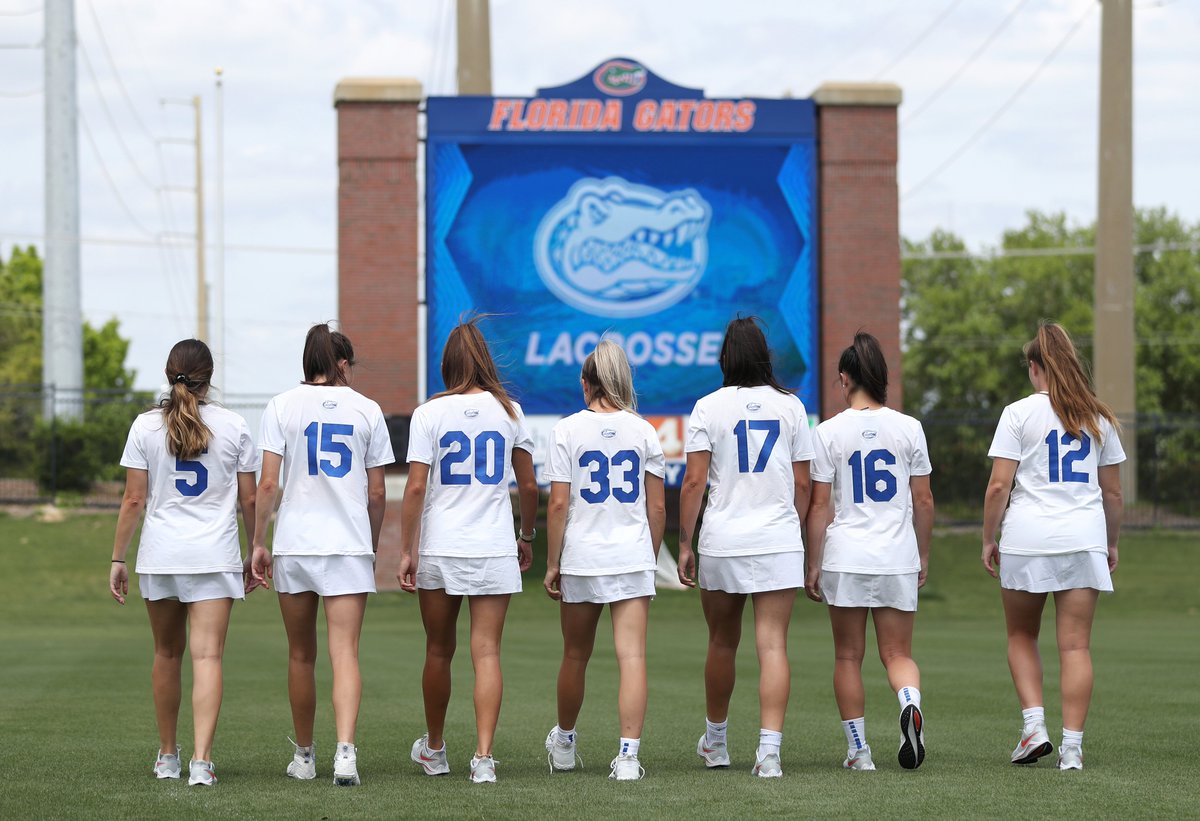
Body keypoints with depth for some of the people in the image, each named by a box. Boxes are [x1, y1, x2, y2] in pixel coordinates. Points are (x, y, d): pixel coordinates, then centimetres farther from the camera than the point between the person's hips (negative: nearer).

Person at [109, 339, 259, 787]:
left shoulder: (146, 426, 0)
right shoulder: (233, 426, 0)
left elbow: (133, 501, -2)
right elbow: (249, 500, 4)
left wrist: (117, 559, 5)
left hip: (160, 555, 1)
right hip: (215, 556, -1)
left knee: (167, 654, 17)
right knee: (207, 657, -6)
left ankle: (167, 756, 26)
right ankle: (201, 760, -19)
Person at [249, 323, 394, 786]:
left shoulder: (282, 406, 1)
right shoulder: (366, 410, 4)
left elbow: (268, 483, -5)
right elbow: (377, 494, 5)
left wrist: (258, 543, 1)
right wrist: (372, 546, 18)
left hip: (294, 544, 0)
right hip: (350, 545, 0)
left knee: (301, 656, 13)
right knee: (345, 653, -5)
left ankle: (304, 757, 22)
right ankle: (345, 749, -23)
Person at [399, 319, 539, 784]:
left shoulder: (429, 414, -4)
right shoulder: (509, 411, 2)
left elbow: (415, 488, -9)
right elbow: (529, 487, 7)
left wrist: (406, 551, -4)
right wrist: (527, 537, 22)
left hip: (438, 551, 0)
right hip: (494, 549, 1)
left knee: (439, 650, 14)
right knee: (486, 652, -1)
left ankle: (434, 750, 29)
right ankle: (483, 756, -12)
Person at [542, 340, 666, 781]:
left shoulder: (567, 430, -4)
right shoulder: (643, 431, 2)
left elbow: (558, 504, -7)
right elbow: (657, 507, 4)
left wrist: (552, 564, 0)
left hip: (581, 558, 0)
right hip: (632, 558, 0)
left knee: (575, 655, 16)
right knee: (632, 656, -4)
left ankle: (564, 743, 34)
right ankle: (628, 753, -13)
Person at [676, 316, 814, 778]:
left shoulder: (709, 407, -2)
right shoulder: (790, 406, 4)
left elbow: (694, 481, -6)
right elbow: (803, 484, 7)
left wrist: (684, 543, 0)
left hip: (722, 542, 0)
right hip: (780, 541, 0)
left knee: (722, 643, 15)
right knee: (773, 644, -4)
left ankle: (714, 741, 30)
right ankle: (769, 749, -16)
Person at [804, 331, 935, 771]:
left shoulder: (829, 432, -5)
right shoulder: (909, 428, 1)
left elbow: (820, 507, -5)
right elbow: (923, 501, 5)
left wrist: (813, 566, 3)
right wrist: (923, 556, 16)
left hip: (845, 557, -2)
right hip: (898, 555, 2)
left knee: (848, 656, 10)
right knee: (897, 653, 8)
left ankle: (858, 750, 11)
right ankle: (910, 702, -24)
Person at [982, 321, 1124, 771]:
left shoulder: (1019, 413, -2)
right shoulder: (1099, 418, 9)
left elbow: (998, 486, -6)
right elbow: (1112, 492, 13)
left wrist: (988, 539, 4)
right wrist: (1111, 544, 25)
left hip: (1027, 538, -2)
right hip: (1084, 539, 2)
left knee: (1021, 637, 15)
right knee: (1076, 645, 1)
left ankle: (1034, 726, 1)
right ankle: (1072, 746, -4)